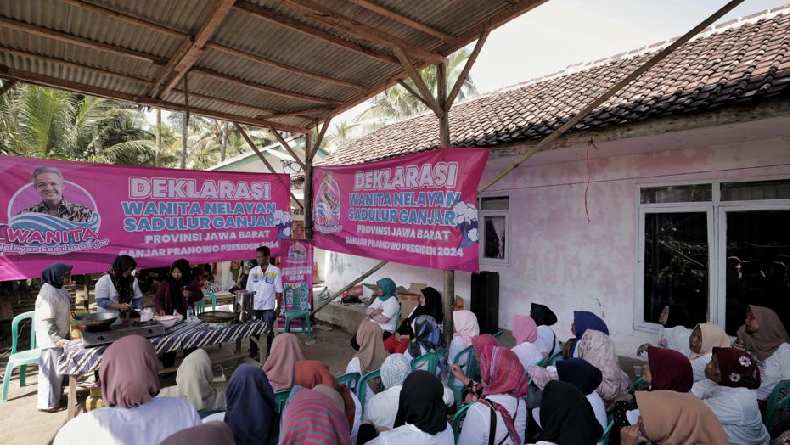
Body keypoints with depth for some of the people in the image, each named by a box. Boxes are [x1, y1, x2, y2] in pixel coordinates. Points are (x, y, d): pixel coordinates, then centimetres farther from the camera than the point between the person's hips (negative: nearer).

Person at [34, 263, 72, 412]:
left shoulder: (58, 288, 6)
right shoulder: (48, 294, -24)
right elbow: (46, 321, -25)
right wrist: (57, 339, -26)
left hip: (59, 336, 10)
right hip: (51, 339, -10)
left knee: (59, 368, 20)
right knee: (50, 370, 1)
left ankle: (57, 395, 34)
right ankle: (47, 403, 14)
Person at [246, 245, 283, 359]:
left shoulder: (275, 271, -6)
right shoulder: (253, 270, 3)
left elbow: (279, 291, -4)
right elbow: (248, 290, 7)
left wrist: (278, 307, -6)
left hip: (268, 307, -3)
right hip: (254, 307, 3)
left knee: (268, 331, 5)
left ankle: (269, 353, 18)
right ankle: (253, 352, 24)